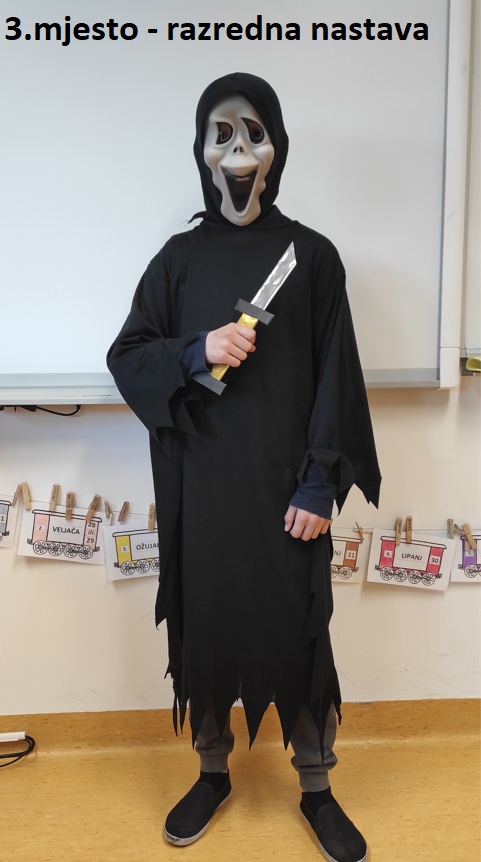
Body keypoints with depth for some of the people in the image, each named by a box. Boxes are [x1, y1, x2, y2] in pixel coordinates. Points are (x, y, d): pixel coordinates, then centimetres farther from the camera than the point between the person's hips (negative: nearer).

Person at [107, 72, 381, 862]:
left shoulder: (312, 254, 2)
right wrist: (195, 352, -15)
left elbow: (336, 377, -1)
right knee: (203, 623, 10)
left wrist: (321, 484, -9)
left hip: (287, 484, -1)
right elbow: (125, 356, 5)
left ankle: (317, 789, 28)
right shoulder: (178, 257, 7)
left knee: (298, 627, 5)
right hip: (201, 484, 2)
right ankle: (213, 774, 34)